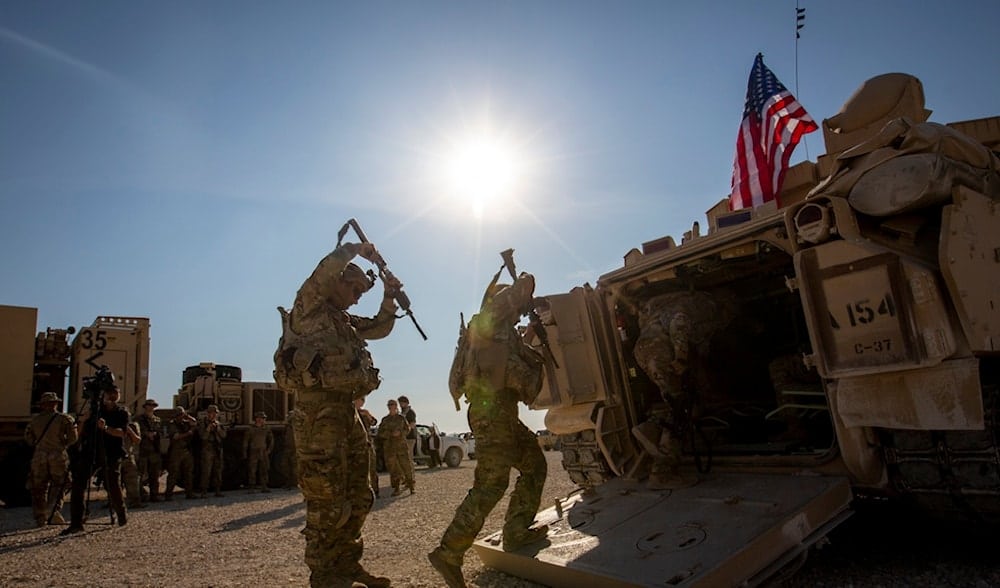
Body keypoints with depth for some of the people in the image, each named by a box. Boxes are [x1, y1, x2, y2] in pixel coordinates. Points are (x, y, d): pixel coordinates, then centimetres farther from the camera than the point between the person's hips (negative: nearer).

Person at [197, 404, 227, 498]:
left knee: (218, 471, 6)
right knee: (206, 471, -9)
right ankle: (204, 491, -4)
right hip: (207, 450, -5)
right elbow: (203, 436, -10)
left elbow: (223, 435, 4)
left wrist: (217, 427, -7)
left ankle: (218, 490, 12)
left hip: (218, 450, 5)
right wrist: (209, 427, -16)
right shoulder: (202, 424, 1)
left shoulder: (218, 424, 15)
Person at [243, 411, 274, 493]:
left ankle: (264, 487, 8)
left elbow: (271, 440, 16)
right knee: (252, 470, -2)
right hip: (253, 452, -3)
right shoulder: (251, 429, -1)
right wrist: (245, 453, 1)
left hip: (263, 453, 3)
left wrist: (269, 450, 7)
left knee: (264, 470, 3)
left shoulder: (266, 428, 7)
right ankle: (251, 487, 5)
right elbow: (246, 441, 3)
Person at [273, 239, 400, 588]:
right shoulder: (309, 308, 0)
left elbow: (380, 328, 29)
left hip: (346, 410, 9)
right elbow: (325, 271, -17)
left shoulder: (344, 321, 24)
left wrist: (389, 298, 16)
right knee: (326, 499, -6)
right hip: (319, 409, -9)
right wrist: (357, 250, -10)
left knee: (359, 497, 14)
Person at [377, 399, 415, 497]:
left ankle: (412, 486, 6)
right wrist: (391, 434, -13)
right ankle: (396, 489, 4)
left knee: (406, 465, -4)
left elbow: (407, 429, 5)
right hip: (389, 446, 1)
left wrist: (400, 432, -14)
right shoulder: (385, 420, 9)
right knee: (393, 468, -1)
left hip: (401, 445, -1)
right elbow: (380, 433, 3)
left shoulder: (402, 418, 9)